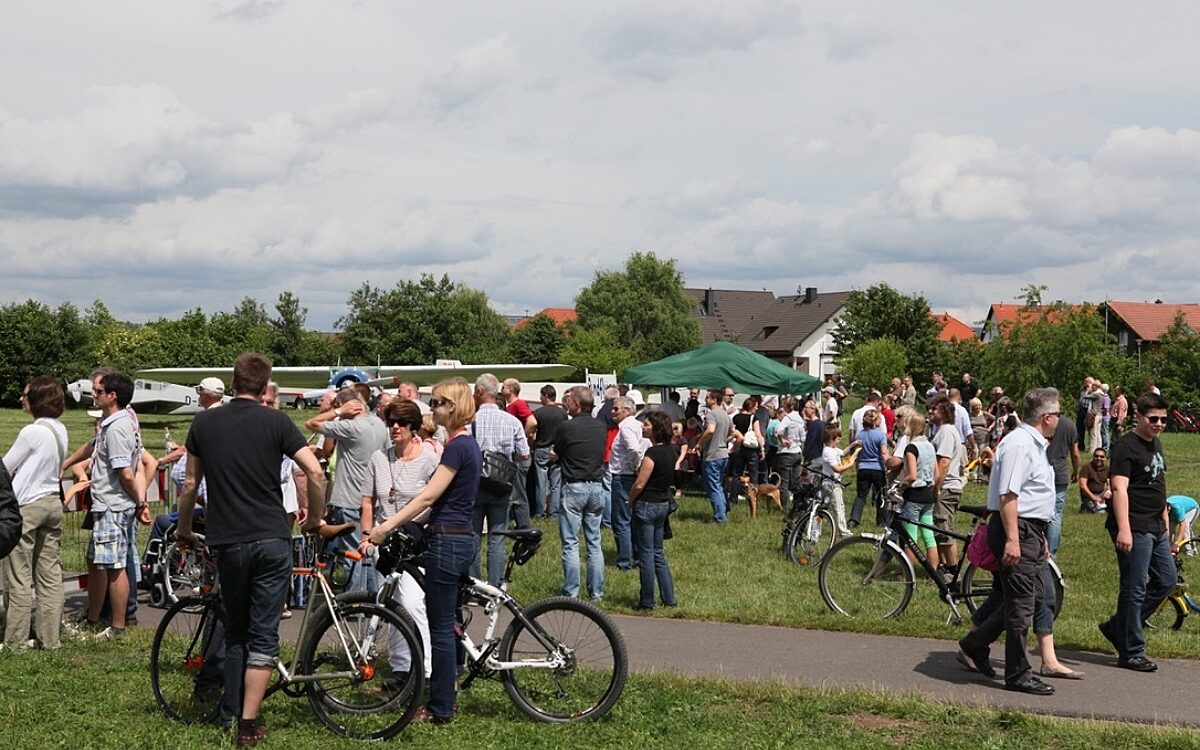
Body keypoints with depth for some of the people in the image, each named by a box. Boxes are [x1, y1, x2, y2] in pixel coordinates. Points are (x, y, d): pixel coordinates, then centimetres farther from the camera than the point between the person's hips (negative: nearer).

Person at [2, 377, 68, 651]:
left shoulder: (32, 432, -16)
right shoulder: (60, 430, 7)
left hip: (26, 506, -8)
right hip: (53, 502, 8)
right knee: (50, 575, 9)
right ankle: (49, 638, 13)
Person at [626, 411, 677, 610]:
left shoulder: (652, 453, -20)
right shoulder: (670, 451, 5)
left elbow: (639, 484, -20)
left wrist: (631, 500, -1)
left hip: (646, 505, -8)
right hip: (663, 504, 8)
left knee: (646, 555, 2)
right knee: (658, 553, 16)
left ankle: (647, 602, 9)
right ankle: (669, 599, 16)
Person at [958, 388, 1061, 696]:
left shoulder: (1035, 445, 18)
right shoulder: (1019, 445, -16)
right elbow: (1008, 495, -23)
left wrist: (1040, 538, 27)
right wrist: (1012, 539, -27)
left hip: (1031, 532, 11)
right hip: (1018, 531, -11)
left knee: (1029, 598, 14)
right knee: (1021, 604, -4)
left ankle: (974, 646, 24)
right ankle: (1018, 675, 4)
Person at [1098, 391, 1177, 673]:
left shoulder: (1156, 445, 16)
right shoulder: (1126, 446, -12)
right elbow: (1119, 488, -20)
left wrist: (1165, 522, 23)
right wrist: (1123, 529, -28)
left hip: (1155, 528, 9)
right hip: (1134, 529, -9)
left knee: (1167, 579, 13)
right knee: (1135, 589, -5)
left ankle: (1117, 627, 22)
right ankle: (1131, 652, 4)